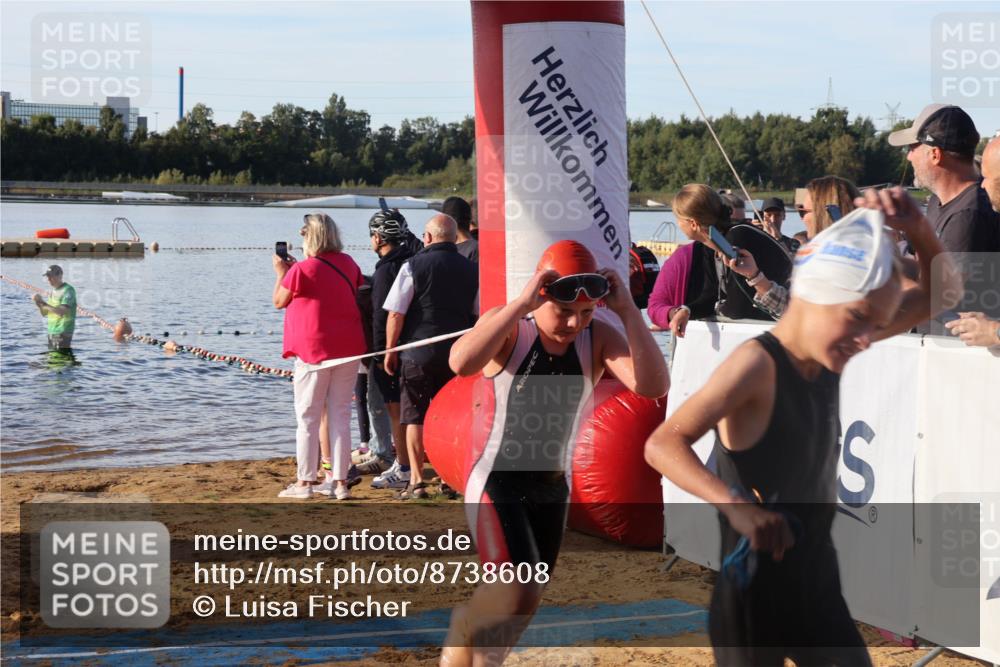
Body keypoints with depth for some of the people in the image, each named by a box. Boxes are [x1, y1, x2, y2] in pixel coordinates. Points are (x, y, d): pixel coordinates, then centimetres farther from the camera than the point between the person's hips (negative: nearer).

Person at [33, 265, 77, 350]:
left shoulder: (68, 290, -11)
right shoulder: (53, 291, 14)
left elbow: (62, 311, -23)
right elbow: (45, 313, 17)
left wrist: (44, 303, -23)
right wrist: (39, 304, -3)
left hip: (63, 333, -9)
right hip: (52, 332, 9)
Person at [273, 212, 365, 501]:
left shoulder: (301, 270, -11)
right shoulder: (349, 264, 5)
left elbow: (279, 301, 0)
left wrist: (282, 272, 18)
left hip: (314, 349, -5)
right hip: (348, 348, 5)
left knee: (308, 418, 4)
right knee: (341, 416, 7)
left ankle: (304, 482, 6)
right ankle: (340, 482, 6)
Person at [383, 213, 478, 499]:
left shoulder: (413, 266, -6)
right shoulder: (472, 270, 6)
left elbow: (395, 314, -8)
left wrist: (390, 350, 1)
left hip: (418, 352, -3)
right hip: (458, 354, 3)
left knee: (415, 417, 3)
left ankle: (416, 481, 0)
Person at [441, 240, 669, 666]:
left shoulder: (598, 338, -6)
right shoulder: (509, 329, -14)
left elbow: (653, 386, -22)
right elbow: (462, 363, -36)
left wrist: (628, 311, -27)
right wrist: (522, 304, -37)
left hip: (552, 487, 5)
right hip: (497, 483, -5)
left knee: (520, 608, 13)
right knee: (519, 593, -21)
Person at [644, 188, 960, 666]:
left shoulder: (827, 352, 1)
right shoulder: (757, 364, -21)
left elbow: (938, 293, 11)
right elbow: (663, 445, -30)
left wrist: (916, 229, -9)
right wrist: (735, 505, -44)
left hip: (818, 587, 8)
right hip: (752, 596, -8)